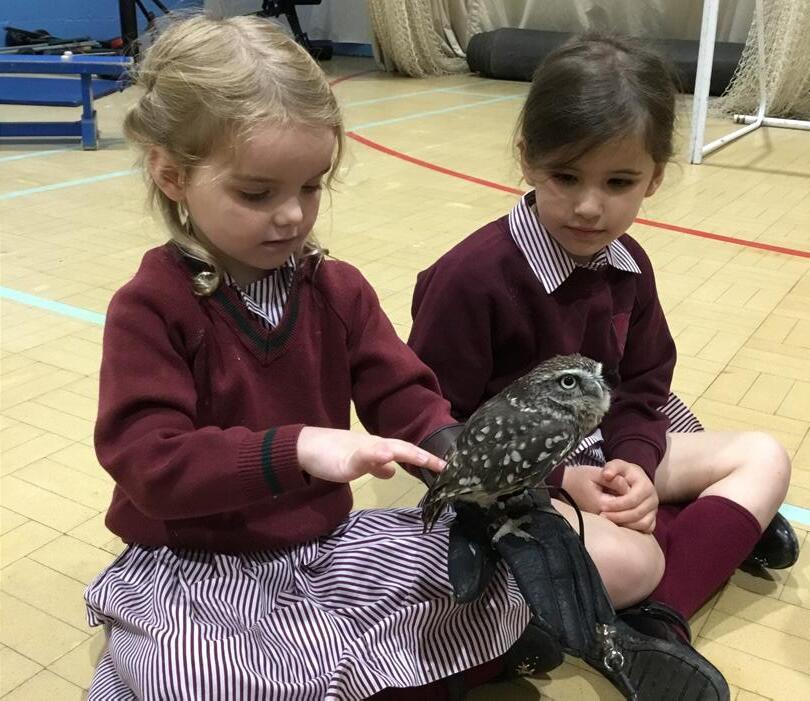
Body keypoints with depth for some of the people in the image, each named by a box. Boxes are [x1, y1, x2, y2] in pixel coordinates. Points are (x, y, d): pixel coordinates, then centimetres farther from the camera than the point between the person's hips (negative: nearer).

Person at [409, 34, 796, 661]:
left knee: (764, 457, 4)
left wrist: (634, 464, -17)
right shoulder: (471, 277, -24)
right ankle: (721, 527, -2)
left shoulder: (628, 267, -2)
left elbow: (641, 390, 5)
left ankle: (661, 614, -12)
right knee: (613, 561, -35)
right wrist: (560, 483, -23)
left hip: (599, 456, 8)